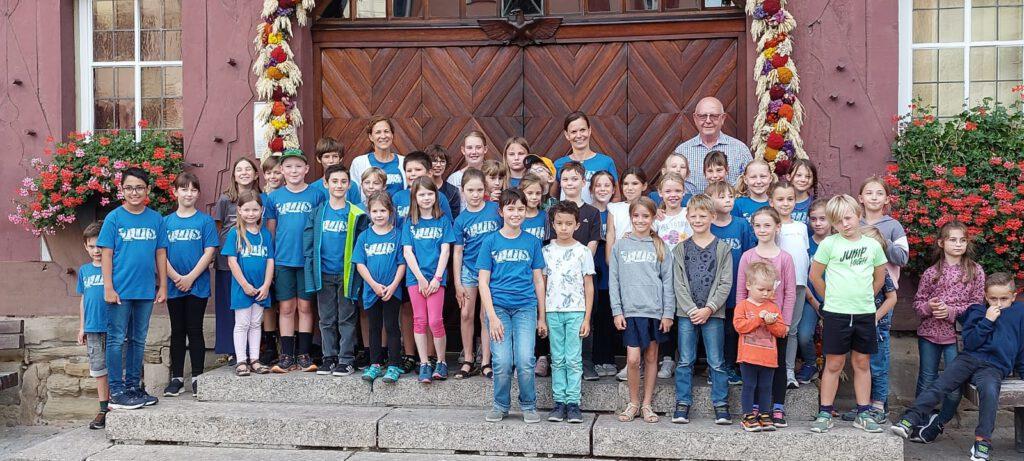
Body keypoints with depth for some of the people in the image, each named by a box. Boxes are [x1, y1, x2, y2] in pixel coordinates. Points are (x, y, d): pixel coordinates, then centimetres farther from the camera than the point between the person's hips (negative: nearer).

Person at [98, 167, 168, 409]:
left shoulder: (155, 219, 5)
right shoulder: (114, 218, -3)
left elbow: (160, 254, 8)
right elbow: (106, 254, -4)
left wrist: (162, 286, 7)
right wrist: (108, 288, -9)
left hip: (146, 290, 4)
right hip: (120, 290, -3)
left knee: (138, 340, 13)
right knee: (117, 340, 1)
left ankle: (133, 387, 23)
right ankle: (116, 392, 7)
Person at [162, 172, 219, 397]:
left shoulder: (205, 221, 0)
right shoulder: (166, 221, 7)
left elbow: (209, 252, -6)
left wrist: (190, 277, -13)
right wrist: (175, 277, -10)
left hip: (197, 285, -2)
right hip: (173, 286, 3)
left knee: (195, 330, 1)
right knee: (177, 332, 9)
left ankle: (198, 377, 8)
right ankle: (177, 377, 16)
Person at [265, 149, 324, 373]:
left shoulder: (316, 195, 0)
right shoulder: (274, 197, 5)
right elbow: (270, 231, 9)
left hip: (307, 260, -1)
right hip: (282, 260, 1)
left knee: (305, 306, 5)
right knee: (286, 308, 5)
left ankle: (303, 355, 13)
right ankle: (287, 356, 12)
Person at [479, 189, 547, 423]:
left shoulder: (532, 242, 7)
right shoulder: (490, 241, 3)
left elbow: (538, 281, 10)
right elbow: (483, 281, 0)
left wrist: (541, 317, 9)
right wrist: (492, 316, -8)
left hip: (525, 307, 1)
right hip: (498, 306, -1)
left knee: (525, 361, -10)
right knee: (502, 362, -6)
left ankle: (528, 406, 11)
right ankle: (501, 405, 17)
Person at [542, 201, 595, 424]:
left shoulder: (583, 251, 0)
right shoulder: (547, 251, 5)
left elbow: (588, 286, 1)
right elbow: (542, 284, 9)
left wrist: (587, 319, -4)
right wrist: (542, 316, 4)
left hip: (576, 312, -2)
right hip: (553, 312, 2)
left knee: (574, 360, -1)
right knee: (557, 360, 7)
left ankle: (573, 403, 5)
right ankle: (559, 402, 12)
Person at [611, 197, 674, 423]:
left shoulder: (660, 247, 5)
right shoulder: (620, 246, 5)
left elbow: (668, 281, 4)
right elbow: (614, 281, 4)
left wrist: (668, 313, -2)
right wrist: (617, 311, -3)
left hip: (655, 310, 1)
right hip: (630, 310, -1)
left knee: (651, 358, 8)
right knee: (633, 359, -7)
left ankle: (646, 404, 20)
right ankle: (633, 403, 12)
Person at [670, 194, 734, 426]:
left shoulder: (722, 248, 3)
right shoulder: (681, 249, 7)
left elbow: (726, 283, -2)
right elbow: (679, 284, 2)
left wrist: (709, 309, -12)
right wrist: (692, 310, -9)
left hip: (713, 313, -1)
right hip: (686, 313, 1)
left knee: (716, 362, 2)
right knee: (685, 361, 4)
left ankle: (721, 405, 11)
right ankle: (683, 403, 12)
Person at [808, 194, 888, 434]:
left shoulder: (872, 245, 5)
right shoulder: (829, 244, -4)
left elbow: (879, 278, 17)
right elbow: (815, 276, 3)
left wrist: (864, 297, 12)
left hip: (865, 313, 3)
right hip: (835, 313, -2)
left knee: (862, 363, 10)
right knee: (834, 364, 2)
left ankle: (863, 414, 19)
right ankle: (825, 414, 10)